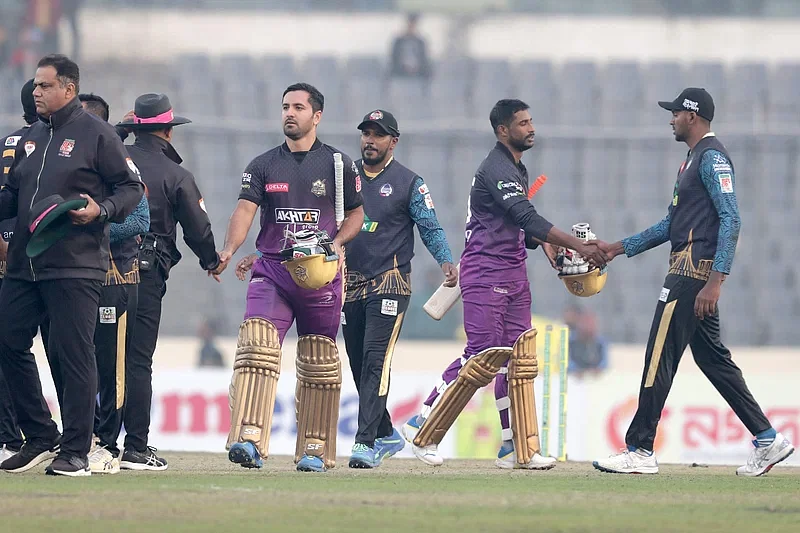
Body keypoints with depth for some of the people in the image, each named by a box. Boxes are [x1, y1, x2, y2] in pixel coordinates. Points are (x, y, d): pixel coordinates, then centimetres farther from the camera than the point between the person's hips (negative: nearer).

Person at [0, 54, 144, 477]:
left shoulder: (95, 134, -3)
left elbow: (132, 187, -2)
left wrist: (101, 211, -18)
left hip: (74, 267, -8)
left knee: (74, 354, -6)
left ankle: (75, 452, -3)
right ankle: (40, 438, 16)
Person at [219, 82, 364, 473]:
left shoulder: (338, 164, 7)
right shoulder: (263, 166, 8)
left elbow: (356, 214, 13)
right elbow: (245, 210, -4)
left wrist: (336, 242, -8)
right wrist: (229, 251, -22)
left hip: (320, 275, 0)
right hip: (271, 269, 0)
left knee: (319, 363, 5)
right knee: (256, 346, -19)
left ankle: (315, 449, 16)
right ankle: (249, 440, -29)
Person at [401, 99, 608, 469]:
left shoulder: (517, 170, 18)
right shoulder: (496, 170, -15)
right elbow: (528, 218, -25)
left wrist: (544, 242, 0)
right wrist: (579, 247, -29)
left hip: (514, 274, 10)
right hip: (485, 274, -10)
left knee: (518, 359, 4)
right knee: (483, 357, -10)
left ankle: (519, 449, 4)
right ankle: (422, 430, 0)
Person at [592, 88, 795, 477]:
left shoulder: (712, 157, -10)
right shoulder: (693, 160, 22)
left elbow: (730, 220, -19)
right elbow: (671, 225, 28)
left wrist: (715, 280, -25)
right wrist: (621, 248, 26)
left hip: (695, 270, -11)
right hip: (687, 271, 11)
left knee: (660, 358, -10)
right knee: (712, 357, 12)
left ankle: (640, 451, -11)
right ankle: (767, 440, 13)